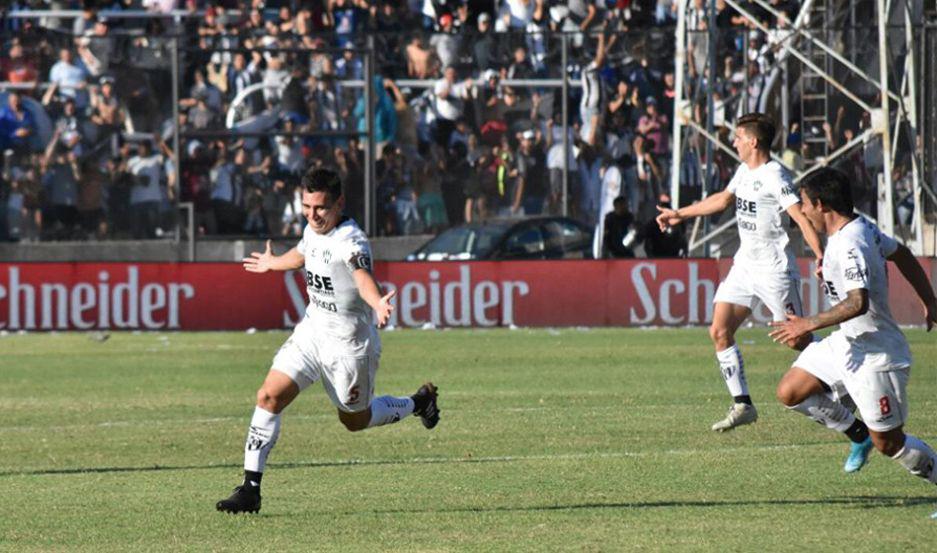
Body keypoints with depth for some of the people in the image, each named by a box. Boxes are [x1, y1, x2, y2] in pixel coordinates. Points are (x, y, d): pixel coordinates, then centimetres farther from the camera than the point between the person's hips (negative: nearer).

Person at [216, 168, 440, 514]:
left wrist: (378, 304, -70)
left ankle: (418, 403, 43)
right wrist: (273, 263, 45)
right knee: (269, 396, -11)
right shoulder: (313, 230, -2)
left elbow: (363, 277, -48)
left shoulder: (351, 242, -26)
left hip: (350, 341, -6)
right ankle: (251, 489, -7)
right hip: (312, 330, 6)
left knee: (355, 420, 14)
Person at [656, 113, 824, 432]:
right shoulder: (745, 172, 10)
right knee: (719, 332, -1)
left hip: (774, 270, -9)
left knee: (797, 340, -6)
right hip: (744, 265, 9)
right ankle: (742, 405, 4)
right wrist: (680, 214, 37)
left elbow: (801, 217, -26)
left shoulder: (774, 176, -17)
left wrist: (820, 256, -39)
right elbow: (723, 199, 29)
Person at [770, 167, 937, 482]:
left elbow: (858, 303, -37)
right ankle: (859, 434, 23)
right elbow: (901, 255, 18)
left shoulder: (849, 246, -27)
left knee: (888, 443, -1)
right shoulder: (862, 228, 4)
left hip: (876, 358, -10)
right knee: (790, 392, 8)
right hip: (846, 344, 10)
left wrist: (808, 325, -28)